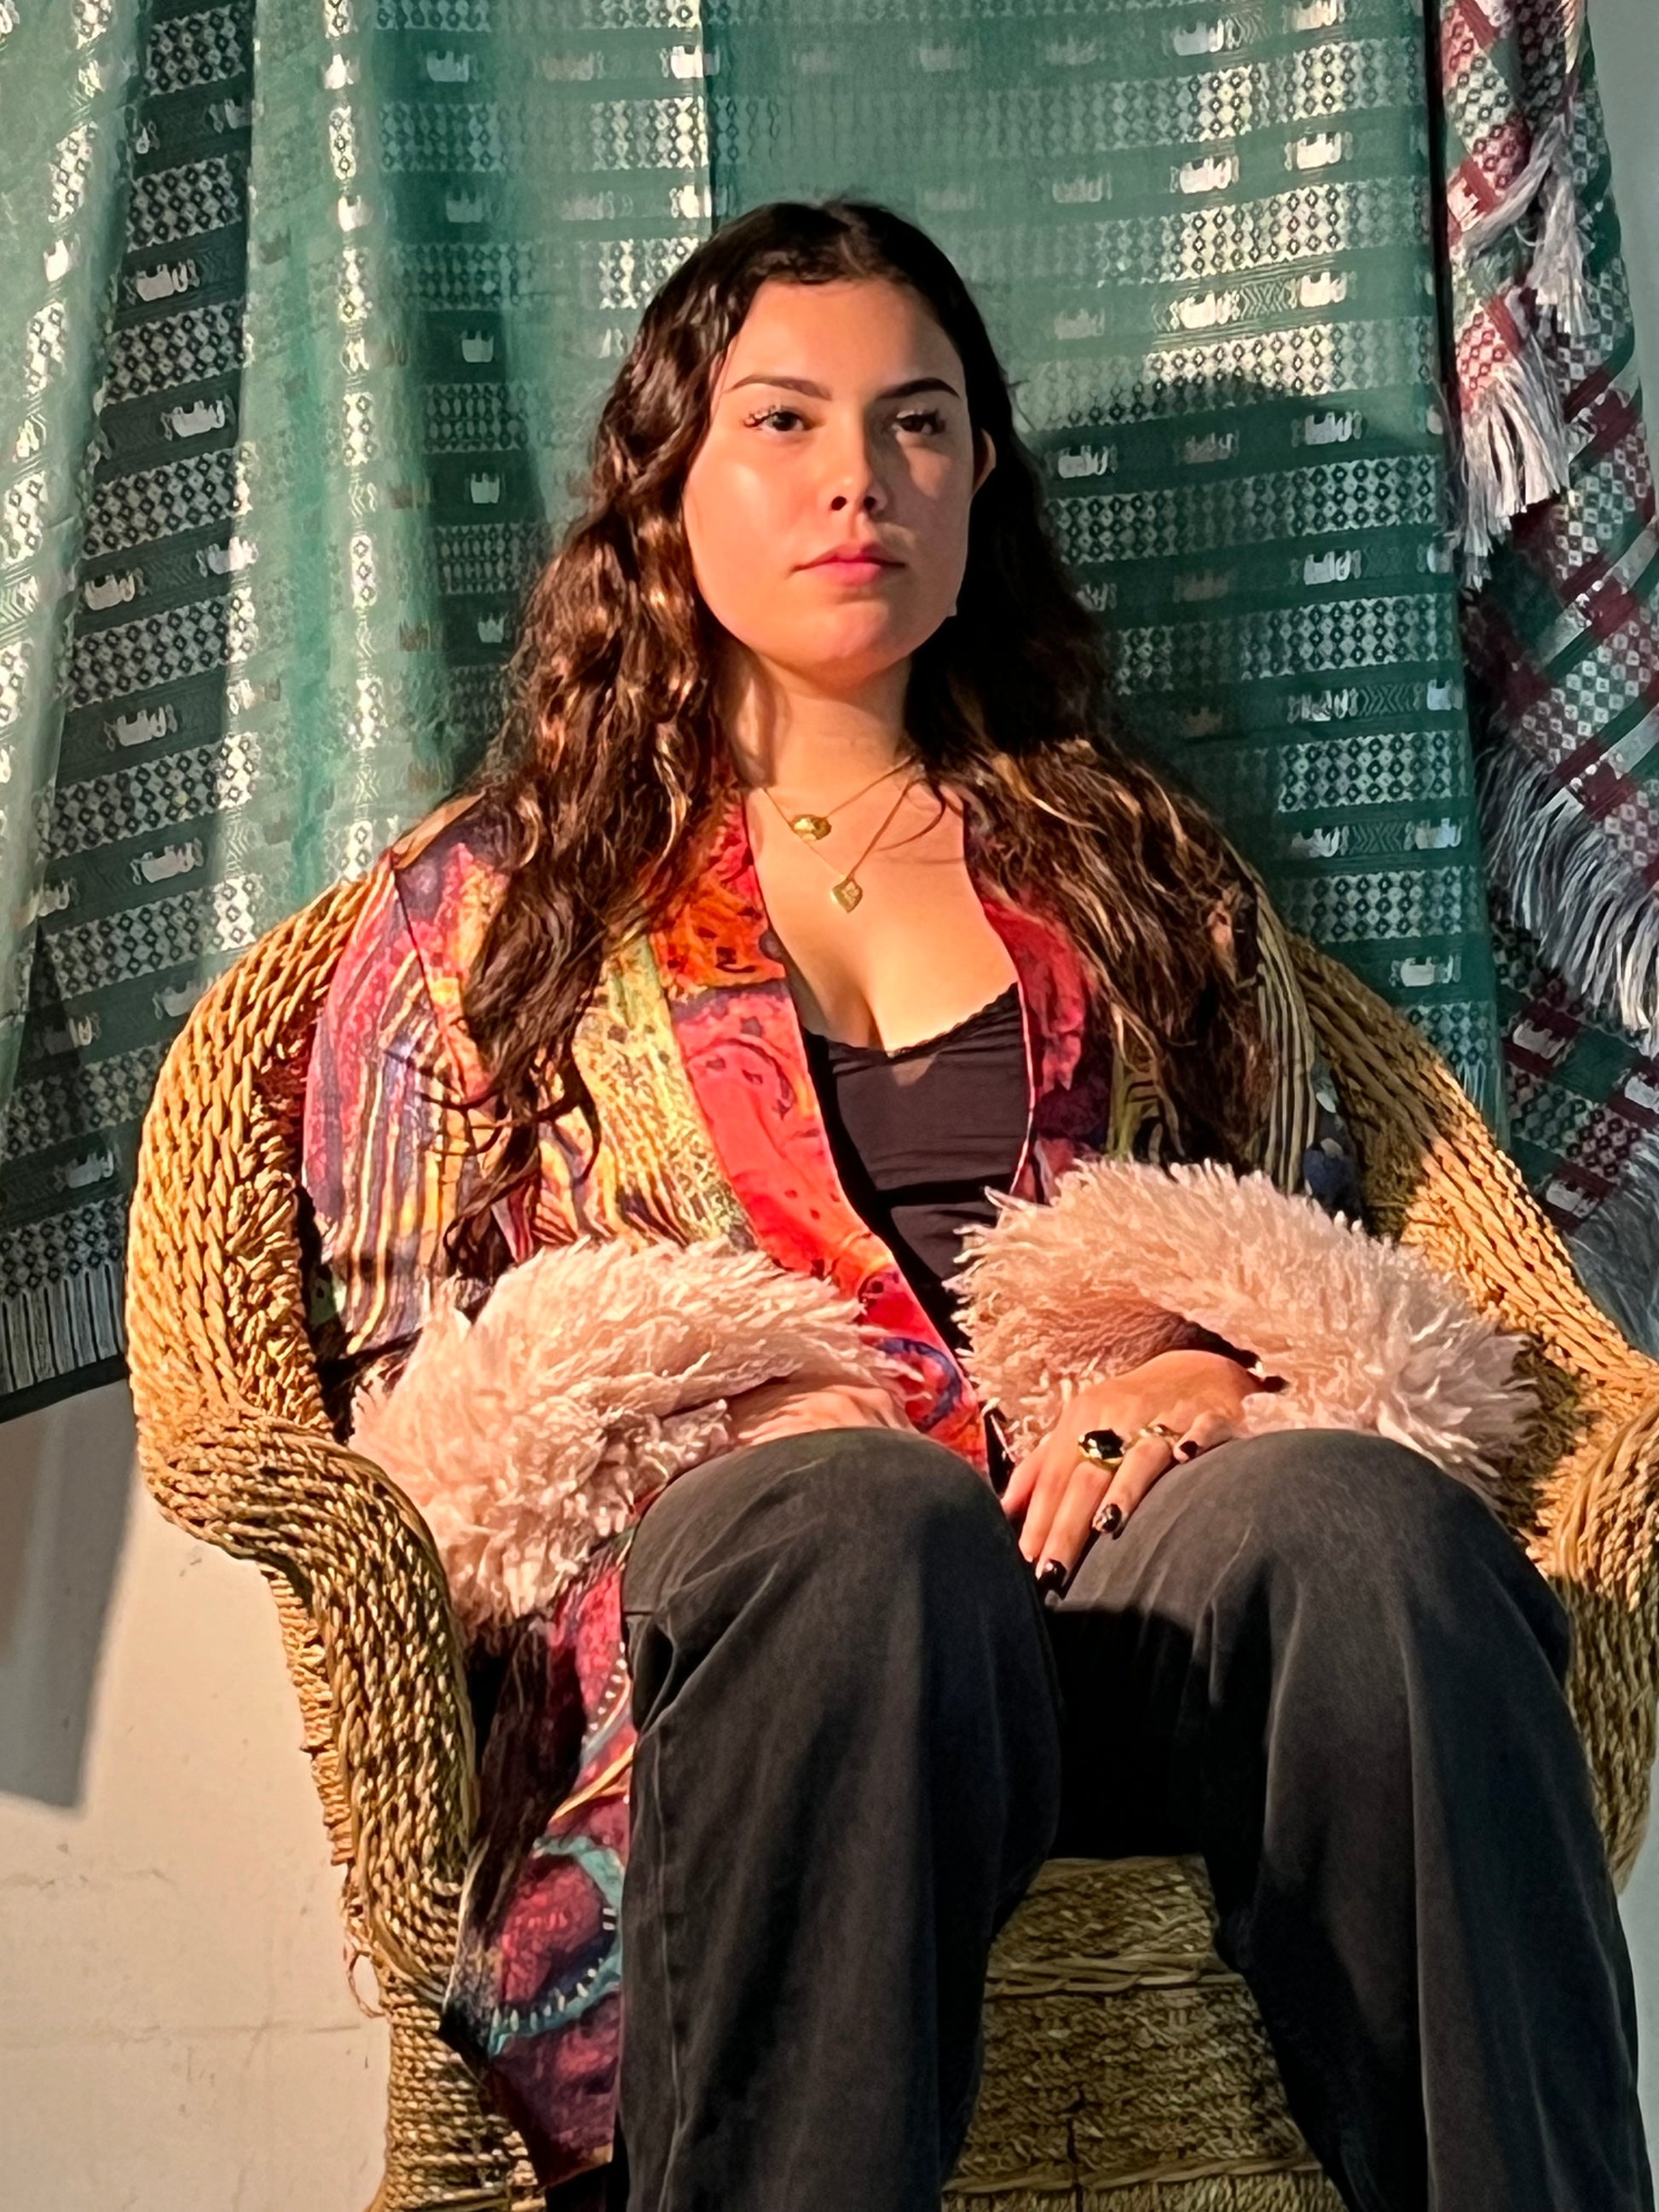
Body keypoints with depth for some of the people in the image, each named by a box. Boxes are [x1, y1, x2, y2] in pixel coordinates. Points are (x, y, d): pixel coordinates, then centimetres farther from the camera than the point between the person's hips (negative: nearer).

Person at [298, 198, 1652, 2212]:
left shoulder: (1140, 870, 27)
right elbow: (396, 1382, 12)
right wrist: (696, 1424, -8)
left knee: (1361, 1520, -34)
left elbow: (1320, 1264, 24)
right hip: (717, 1587, -2)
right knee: (854, 1515, -39)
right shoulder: (486, 904, 19)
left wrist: (1226, 1374, -1)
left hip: (1146, 1561, 2)